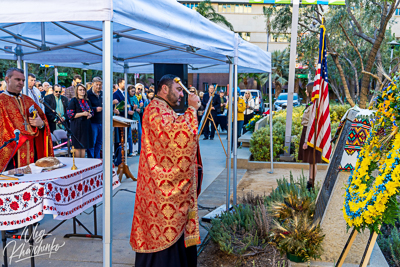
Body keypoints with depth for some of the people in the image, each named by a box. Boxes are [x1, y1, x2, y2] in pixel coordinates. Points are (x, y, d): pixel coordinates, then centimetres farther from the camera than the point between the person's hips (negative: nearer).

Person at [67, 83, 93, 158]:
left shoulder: (87, 101, 14)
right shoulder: (73, 101, -3)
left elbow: (92, 112, 22)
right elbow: (70, 114, -9)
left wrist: (90, 115, -3)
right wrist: (82, 114, -17)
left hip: (86, 125, 5)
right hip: (77, 126, -5)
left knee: (84, 146, 8)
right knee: (78, 147, -3)